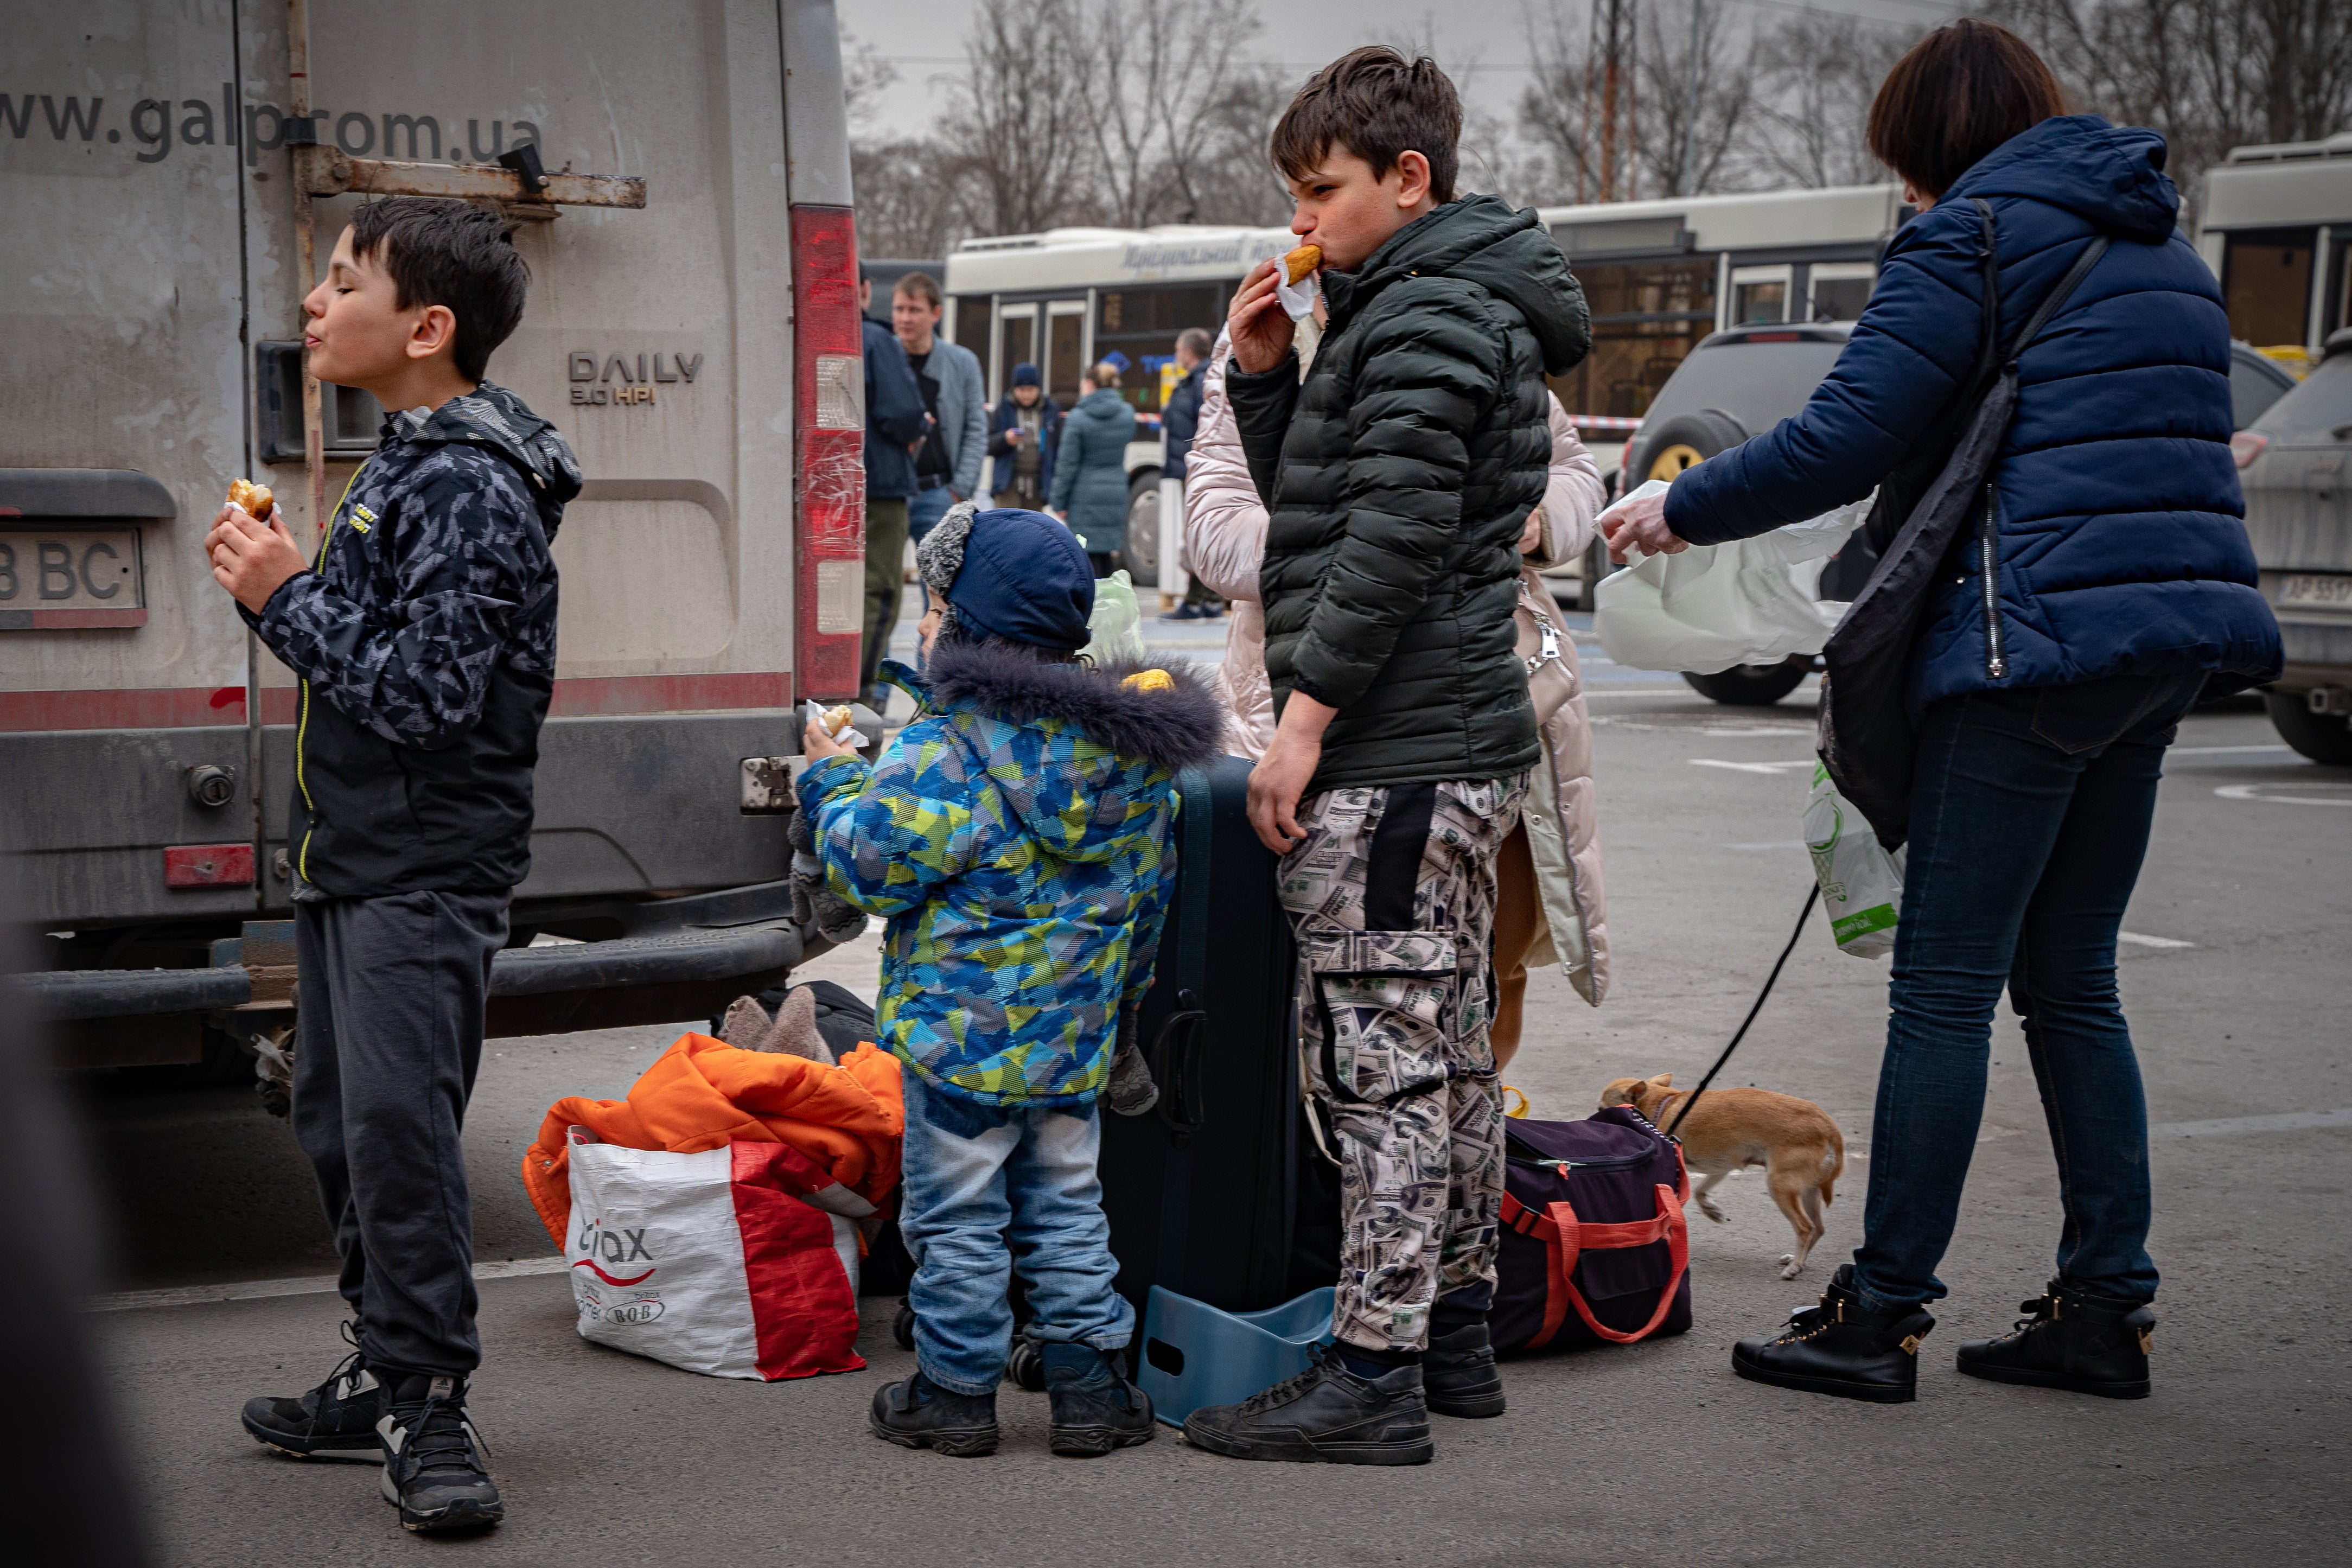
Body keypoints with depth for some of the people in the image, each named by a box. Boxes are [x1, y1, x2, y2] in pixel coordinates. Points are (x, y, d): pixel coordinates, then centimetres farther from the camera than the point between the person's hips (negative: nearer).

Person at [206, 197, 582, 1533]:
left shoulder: (473, 490, -18)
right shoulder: (405, 466, 14)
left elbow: (429, 690, -25)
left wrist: (291, 596, -17)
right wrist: (276, 584, 4)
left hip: (428, 871, -11)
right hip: (352, 857, 11)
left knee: (398, 1122, -14)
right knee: (340, 1122, 16)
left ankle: (432, 1407, -6)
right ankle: (386, 1376, 27)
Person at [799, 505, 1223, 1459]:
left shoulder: (947, 747, -18)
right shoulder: (1132, 745, 4)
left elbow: (872, 867, -17)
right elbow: (1151, 885, 14)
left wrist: (833, 783, 1)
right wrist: (1121, 1004, 26)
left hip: (963, 1031, -6)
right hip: (1080, 1029, 6)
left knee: (956, 1216, 6)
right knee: (1065, 1203, 17)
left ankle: (956, 1391, 14)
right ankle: (1089, 1382, 16)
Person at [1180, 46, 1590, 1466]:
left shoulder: (1430, 313, -12)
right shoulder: (1465, 308, 20)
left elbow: (1396, 533, -20)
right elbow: (1311, 500, 25)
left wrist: (1308, 710, -19)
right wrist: (1266, 375, 10)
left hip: (1394, 756, -11)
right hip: (1467, 740, 11)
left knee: (1378, 1055, -9)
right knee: (1449, 1047, 15)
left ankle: (1374, 1375, -7)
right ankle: (1456, 1328, 23)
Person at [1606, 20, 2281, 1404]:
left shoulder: (1972, 235, -5)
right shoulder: (2160, 245, 21)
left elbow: (1846, 440, -9)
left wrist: (1684, 510, 4)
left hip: (2043, 629, -8)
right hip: (2171, 636, 8)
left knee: (1946, 987, -3)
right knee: (2070, 979, 14)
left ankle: (1882, 1315, 1)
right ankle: (2108, 1309, 14)